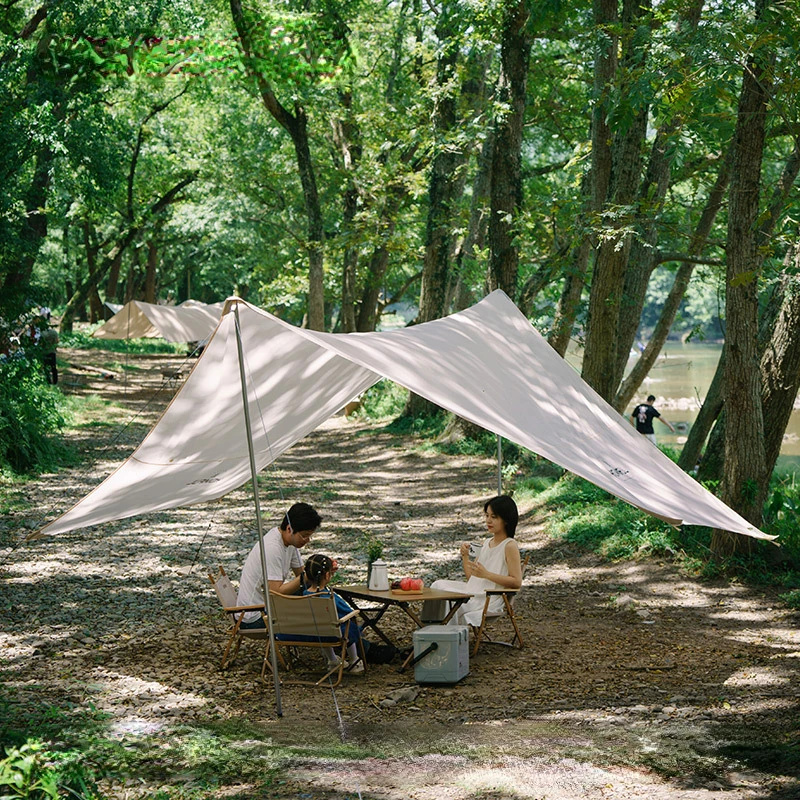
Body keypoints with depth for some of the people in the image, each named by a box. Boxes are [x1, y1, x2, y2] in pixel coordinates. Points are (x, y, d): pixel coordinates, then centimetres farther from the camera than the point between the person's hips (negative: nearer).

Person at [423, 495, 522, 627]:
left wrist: (486, 574, -20)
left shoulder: (510, 546, -6)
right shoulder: (486, 543, 19)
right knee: (438, 586, -10)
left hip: (490, 599, -8)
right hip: (473, 592, 8)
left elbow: (517, 582, -14)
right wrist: (465, 556, 1)